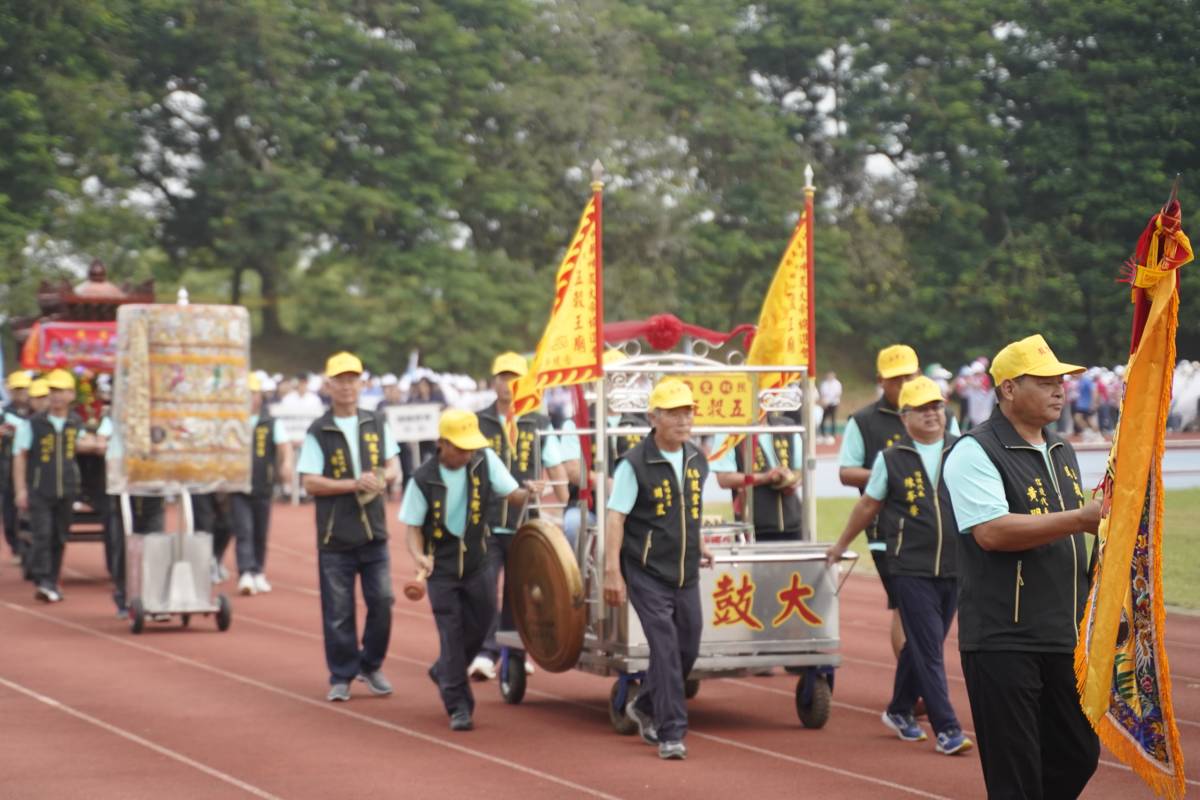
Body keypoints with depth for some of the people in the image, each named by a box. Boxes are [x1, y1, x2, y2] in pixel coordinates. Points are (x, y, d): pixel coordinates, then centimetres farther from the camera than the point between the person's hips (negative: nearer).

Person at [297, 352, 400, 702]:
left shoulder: (375, 425, 10)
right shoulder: (318, 432, -2)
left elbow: (394, 466, 15)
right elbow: (311, 483, -7)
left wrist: (382, 478, -8)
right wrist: (354, 484, -17)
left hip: (373, 530, 3)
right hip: (335, 535, -3)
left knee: (382, 601, 1)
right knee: (338, 611, 0)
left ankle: (371, 666, 20)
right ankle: (341, 677, 11)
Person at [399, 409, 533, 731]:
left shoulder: (485, 460, -9)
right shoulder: (423, 479, -14)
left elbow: (513, 494, -9)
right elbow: (413, 526, -7)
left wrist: (529, 494, -32)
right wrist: (419, 556, -25)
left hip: (477, 563, 3)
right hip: (441, 568, -3)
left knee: (479, 625, 10)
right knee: (451, 634, -4)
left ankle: (444, 672, 39)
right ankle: (458, 706, 5)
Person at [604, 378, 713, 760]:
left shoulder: (697, 461, 7)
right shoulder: (635, 464, -12)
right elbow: (615, 517, -13)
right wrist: (612, 571, -18)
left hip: (686, 575, 6)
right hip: (647, 574, -6)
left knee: (688, 649, 11)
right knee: (666, 649, -13)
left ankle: (645, 707, 34)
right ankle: (671, 733, -8)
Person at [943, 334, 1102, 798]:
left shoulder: (1062, 453, 17)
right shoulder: (975, 452, -9)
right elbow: (991, 532, -23)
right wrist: (1079, 519, -24)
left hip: (1064, 638, 8)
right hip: (1003, 640, -8)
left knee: (1078, 757, 10)